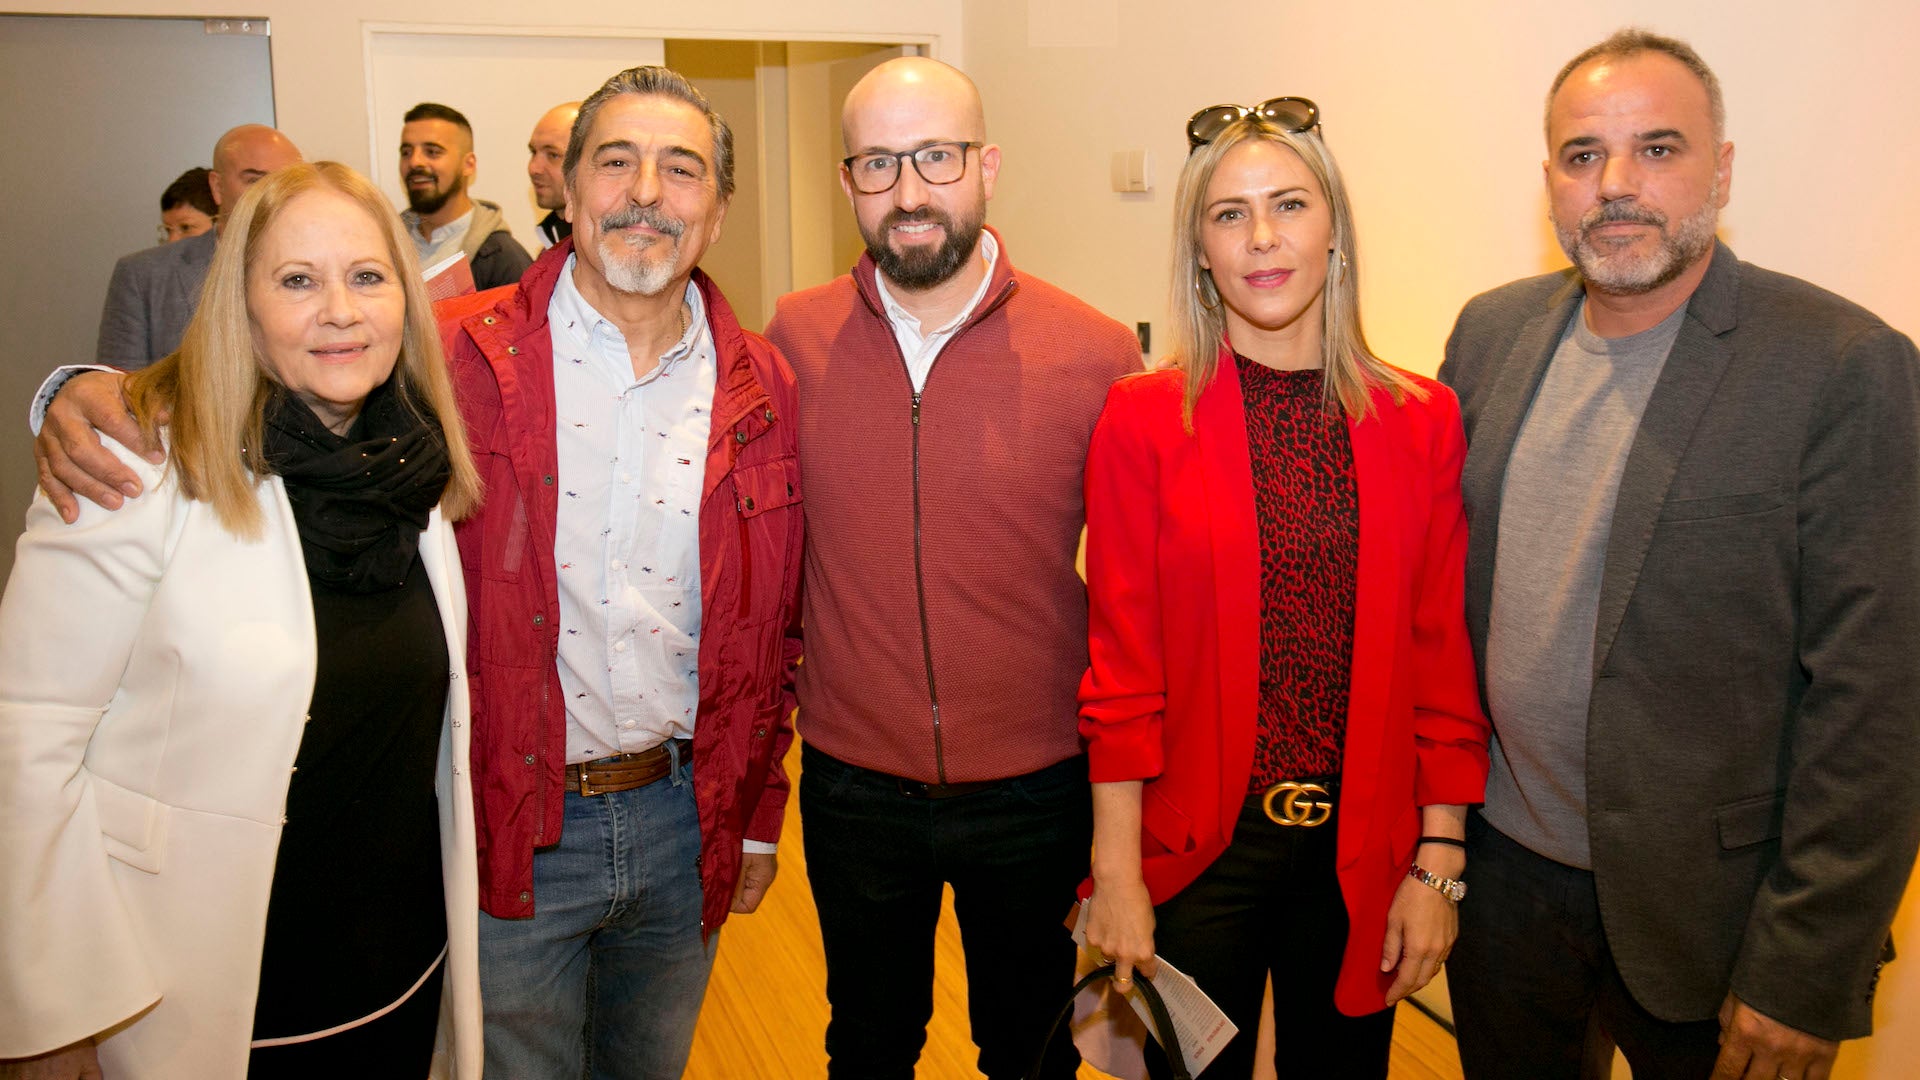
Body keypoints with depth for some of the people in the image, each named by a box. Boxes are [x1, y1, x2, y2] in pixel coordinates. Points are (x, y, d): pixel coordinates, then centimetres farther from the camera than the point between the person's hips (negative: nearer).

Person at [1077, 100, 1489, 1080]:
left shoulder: (1422, 422, -2)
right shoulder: (1143, 419, -8)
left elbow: (1443, 658, 0)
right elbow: (1122, 660, -8)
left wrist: (1439, 863, -2)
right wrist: (1116, 872, -8)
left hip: (1364, 853, 2)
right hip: (1196, 848, -2)